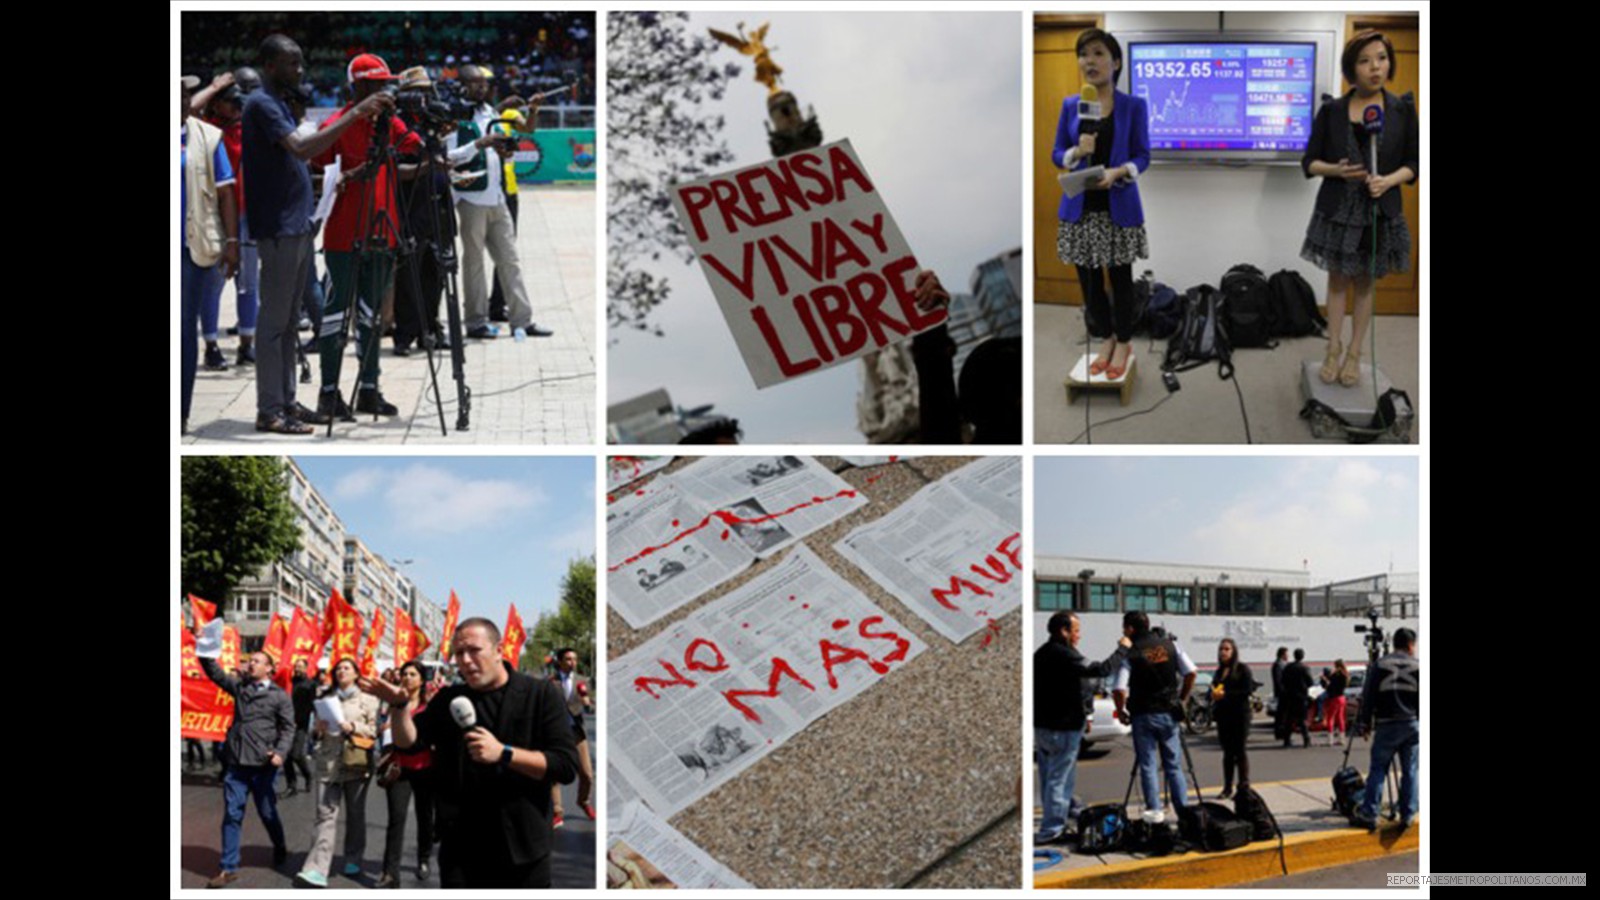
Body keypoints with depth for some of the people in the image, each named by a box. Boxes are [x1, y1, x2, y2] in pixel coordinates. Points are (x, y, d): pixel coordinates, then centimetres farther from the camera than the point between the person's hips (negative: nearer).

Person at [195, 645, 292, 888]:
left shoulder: (280, 696, 1)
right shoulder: (239, 686, 12)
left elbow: (288, 728, -2)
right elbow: (216, 674, 7)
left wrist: (280, 752, -16)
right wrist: (206, 654, -9)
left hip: (263, 764, -3)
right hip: (236, 762, 3)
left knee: (267, 812, 9)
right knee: (232, 815, -1)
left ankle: (280, 848, 36)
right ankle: (229, 868, 2)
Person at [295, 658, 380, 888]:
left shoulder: (367, 699, 7)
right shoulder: (326, 698, 18)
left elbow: (373, 730, 1)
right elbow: (316, 730, 21)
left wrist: (353, 727, -15)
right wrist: (318, 730, -2)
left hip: (355, 763, -2)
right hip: (328, 763, 2)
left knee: (355, 813, 7)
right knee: (326, 815, -8)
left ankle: (353, 860, 24)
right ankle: (317, 870, -18)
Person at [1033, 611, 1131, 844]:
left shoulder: (1040, 654, 12)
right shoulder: (1064, 655, -18)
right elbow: (1100, 670, -25)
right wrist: (1122, 649, -13)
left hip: (1041, 726, 9)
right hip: (1063, 727, -9)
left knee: (1048, 778, 16)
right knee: (1059, 779, -4)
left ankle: (1054, 825, 26)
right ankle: (1051, 829, -4)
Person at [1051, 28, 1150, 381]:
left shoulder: (1134, 106, -4)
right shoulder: (1070, 105, 5)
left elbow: (1142, 156, -3)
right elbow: (1056, 154, 7)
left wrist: (1117, 172, -22)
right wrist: (1077, 153, -15)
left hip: (1118, 206, -3)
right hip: (1080, 207, 3)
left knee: (1120, 276, 7)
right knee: (1089, 279, 8)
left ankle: (1123, 343, 24)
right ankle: (1105, 339, 27)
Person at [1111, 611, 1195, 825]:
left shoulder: (1129, 653, -10)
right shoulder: (1169, 644, 2)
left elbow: (1119, 689, -17)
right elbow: (1190, 672, 1)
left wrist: (1121, 712, -1)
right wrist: (1182, 698, 14)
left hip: (1143, 715, -3)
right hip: (1169, 713, 4)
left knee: (1147, 766, 4)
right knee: (1174, 765, 10)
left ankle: (1154, 810, -3)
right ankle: (1184, 810, 9)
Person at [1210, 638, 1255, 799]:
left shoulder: (1242, 669, -3)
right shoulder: (1219, 671, 16)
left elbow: (1248, 690, -12)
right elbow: (1214, 690, 20)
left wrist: (1226, 695, -17)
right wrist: (1214, 694, -3)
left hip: (1239, 715, -6)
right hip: (1223, 715, 6)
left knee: (1239, 751, -5)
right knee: (1227, 752, 7)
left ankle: (1244, 786, 0)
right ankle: (1227, 788, 10)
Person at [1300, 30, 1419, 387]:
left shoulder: (1402, 109, -3)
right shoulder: (1331, 110, -3)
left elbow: (1414, 163, 2)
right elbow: (1309, 161, 1)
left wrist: (1389, 180, -18)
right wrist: (1335, 170, -19)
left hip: (1380, 212, 0)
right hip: (1337, 209, 0)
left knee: (1366, 283, 8)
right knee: (1338, 279, 8)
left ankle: (1354, 354, 18)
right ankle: (1333, 351, 19)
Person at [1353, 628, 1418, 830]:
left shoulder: (1379, 666, 2)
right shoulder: (1417, 666, 2)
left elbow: (1368, 697, 2)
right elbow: (1423, 698, 2)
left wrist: (1366, 723, 9)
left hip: (1387, 726, -1)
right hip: (1411, 724, 1)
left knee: (1377, 770, 0)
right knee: (1409, 771, 8)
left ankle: (1369, 814, -7)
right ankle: (1407, 815, 9)